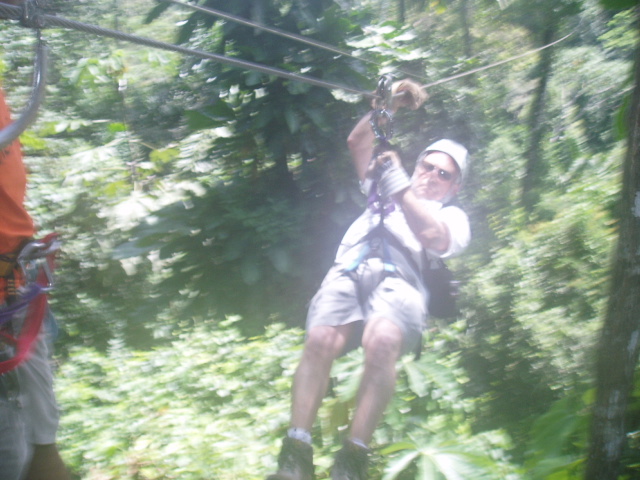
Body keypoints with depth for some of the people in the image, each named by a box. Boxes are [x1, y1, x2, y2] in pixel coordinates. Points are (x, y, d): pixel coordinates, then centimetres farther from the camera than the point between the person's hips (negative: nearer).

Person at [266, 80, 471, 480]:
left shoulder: (453, 217, 25)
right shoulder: (384, 192, 39)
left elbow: (433, 236, 1)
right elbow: (358, 143, 35)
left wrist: (399, 186, 0)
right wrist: (390, 105, 24)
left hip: (399, 281, -3)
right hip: (348, 273, 3)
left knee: (382, 341, -39)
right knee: (320, 339, -31)